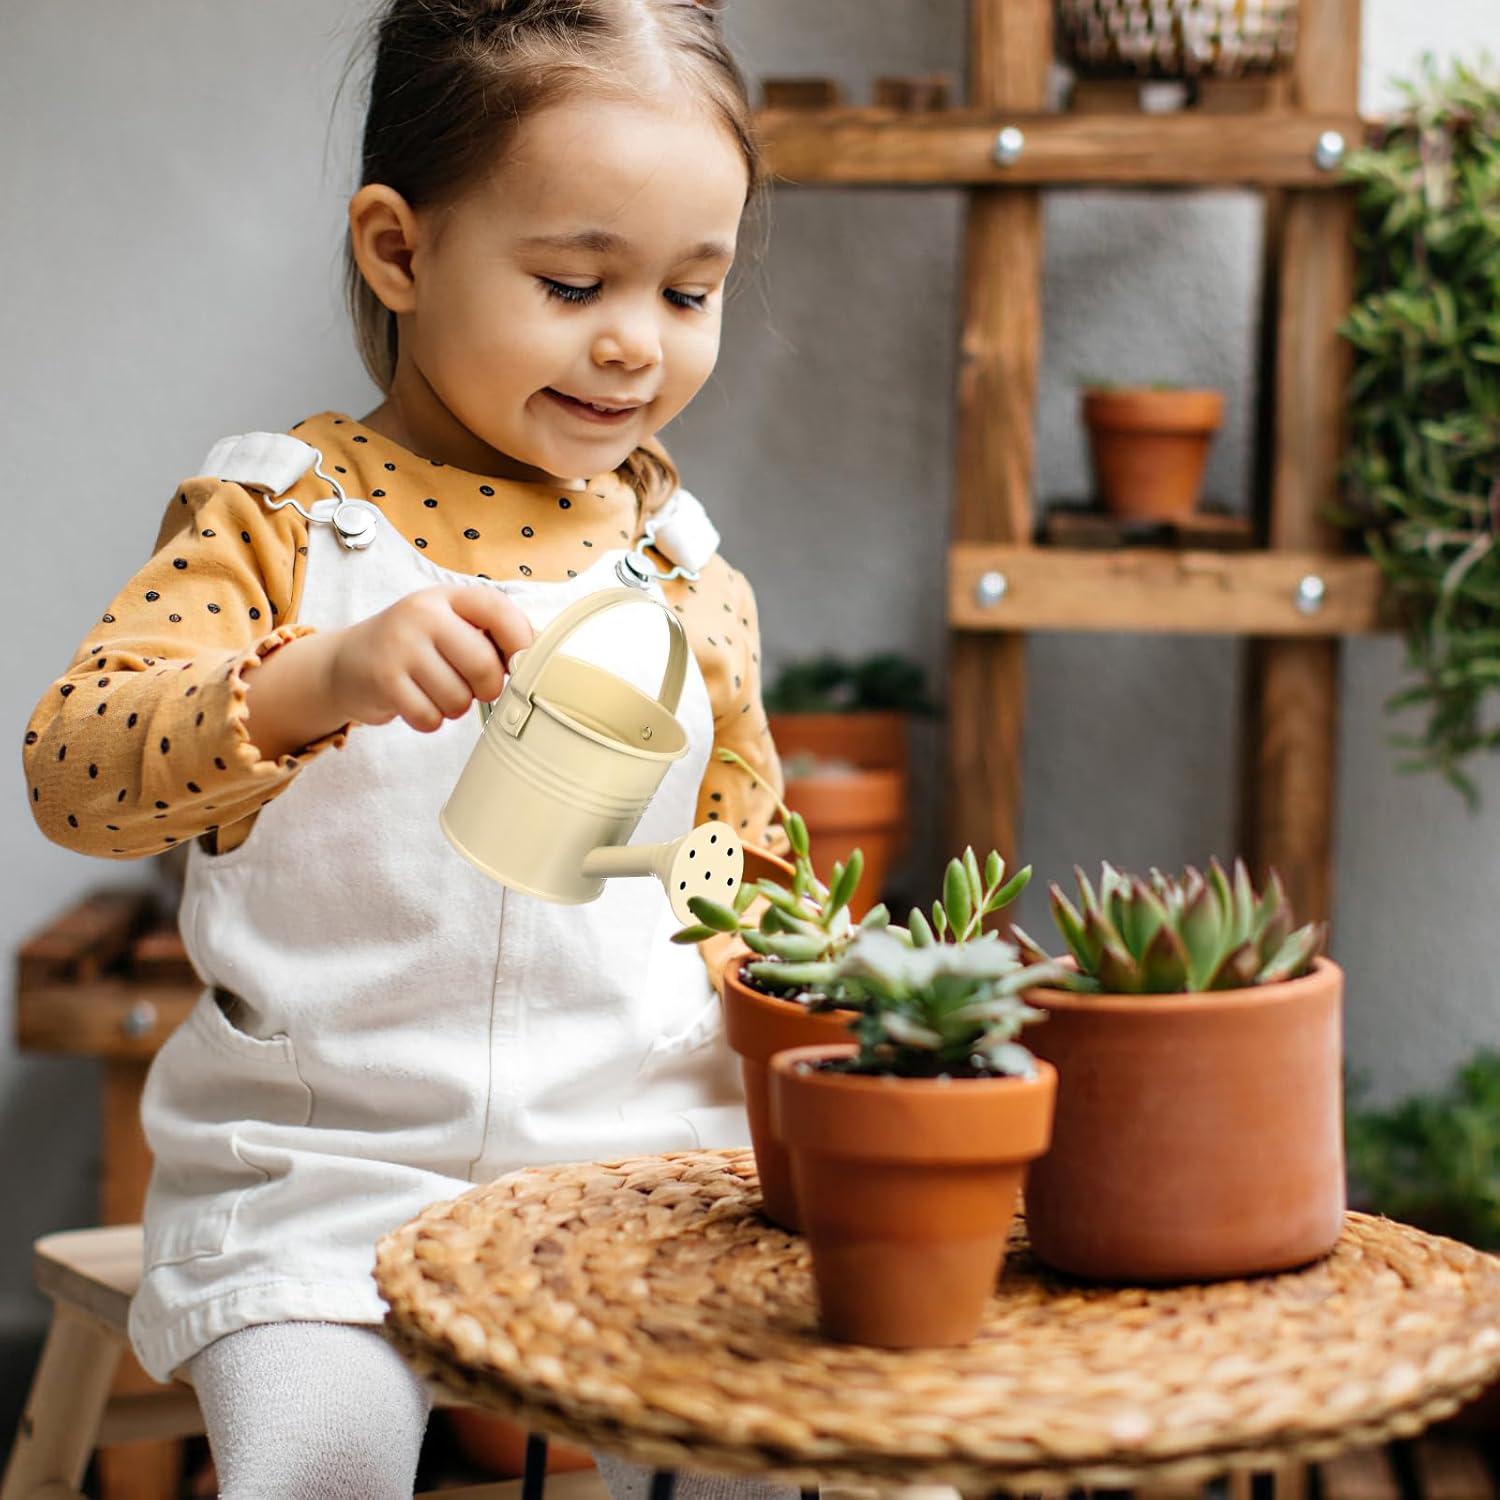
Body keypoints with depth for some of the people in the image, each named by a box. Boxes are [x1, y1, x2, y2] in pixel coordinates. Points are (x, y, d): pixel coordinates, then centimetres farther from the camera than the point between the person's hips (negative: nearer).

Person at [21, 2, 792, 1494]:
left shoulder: (689, 575, 8)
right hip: (321, 1155, -2)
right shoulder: (280, 516, -4)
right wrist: (321, 681, -34)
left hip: (637, 1135, 3)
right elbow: (72, 770, -17)